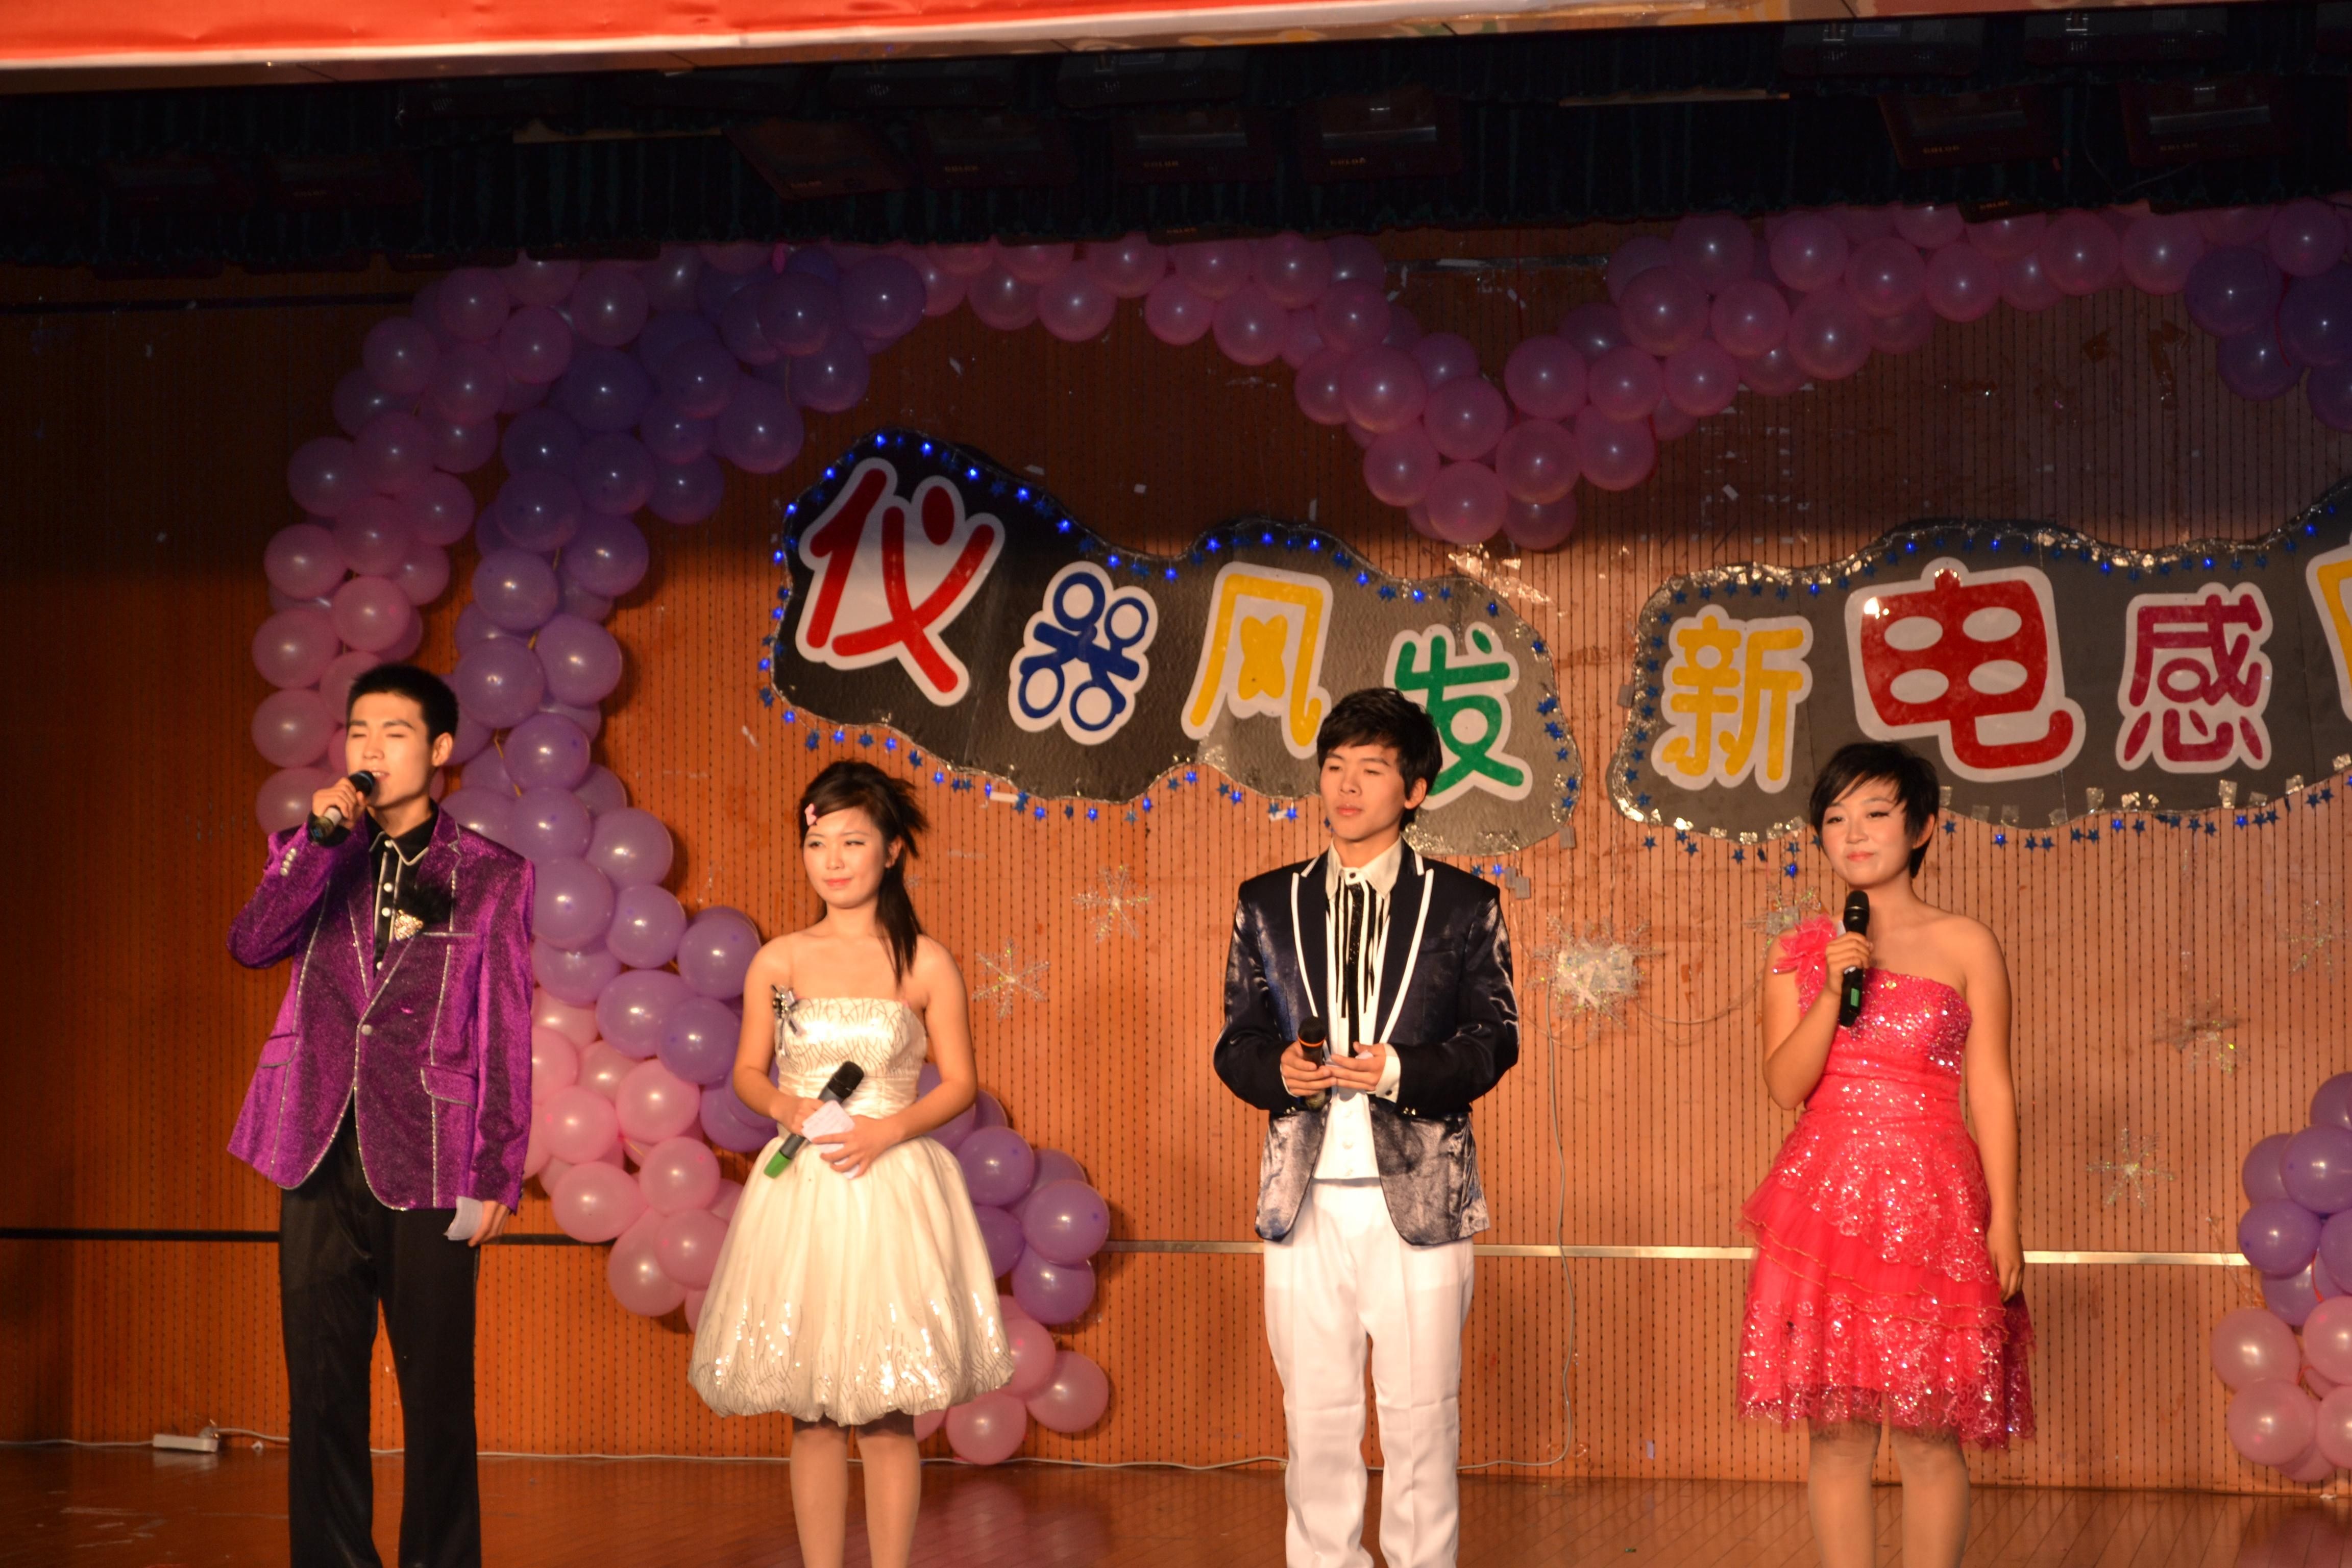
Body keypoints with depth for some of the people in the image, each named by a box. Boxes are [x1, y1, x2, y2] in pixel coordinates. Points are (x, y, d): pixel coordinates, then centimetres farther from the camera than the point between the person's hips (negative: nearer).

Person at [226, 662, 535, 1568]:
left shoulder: (490, 877, 3)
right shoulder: (312, 856, 11)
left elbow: (506, 1037, 2)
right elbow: (252, 944, -7)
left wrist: (496, 1176, -3)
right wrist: (323, 838, -12)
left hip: (428, 1170, -2)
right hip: (321, 1160, 2)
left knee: (437, 1394, 2)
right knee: (321, 1391, 5)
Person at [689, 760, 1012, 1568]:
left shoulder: (925, 965, -1)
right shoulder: (777, 963, 5)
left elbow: (959, 1084, 2)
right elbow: (747, 1071, 12)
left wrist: (886, 1130, -13)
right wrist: (788, 1108, -9)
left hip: (892, 1190, -2)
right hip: (800, 1194, 2)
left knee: (886, 1415, -1)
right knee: (813, 1416, 5)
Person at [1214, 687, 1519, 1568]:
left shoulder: (1463, 907, 5)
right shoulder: (1269, 905, 11)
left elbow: (1494, 1039, 2)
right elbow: (1237, 1042, 12)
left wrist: (1403, 1070, -15)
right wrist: (1277, 1071, -11)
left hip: (1418, 1193, -2)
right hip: (1305, 1194, 2)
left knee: (1421, 1415, 1)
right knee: (1316, 1418, 6)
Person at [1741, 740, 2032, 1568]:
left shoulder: (1966, 948, 2)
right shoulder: (1800, 952, 9)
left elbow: (1991, 1091, 0)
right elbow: (1785, 1084, 0)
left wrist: (2004, 1220, -5)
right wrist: (1833, 990, -12)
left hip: (1929, 1203, -2)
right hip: (1825, 1197, 2)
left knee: (1928, 1433, -3)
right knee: (1837, 1429, 2)